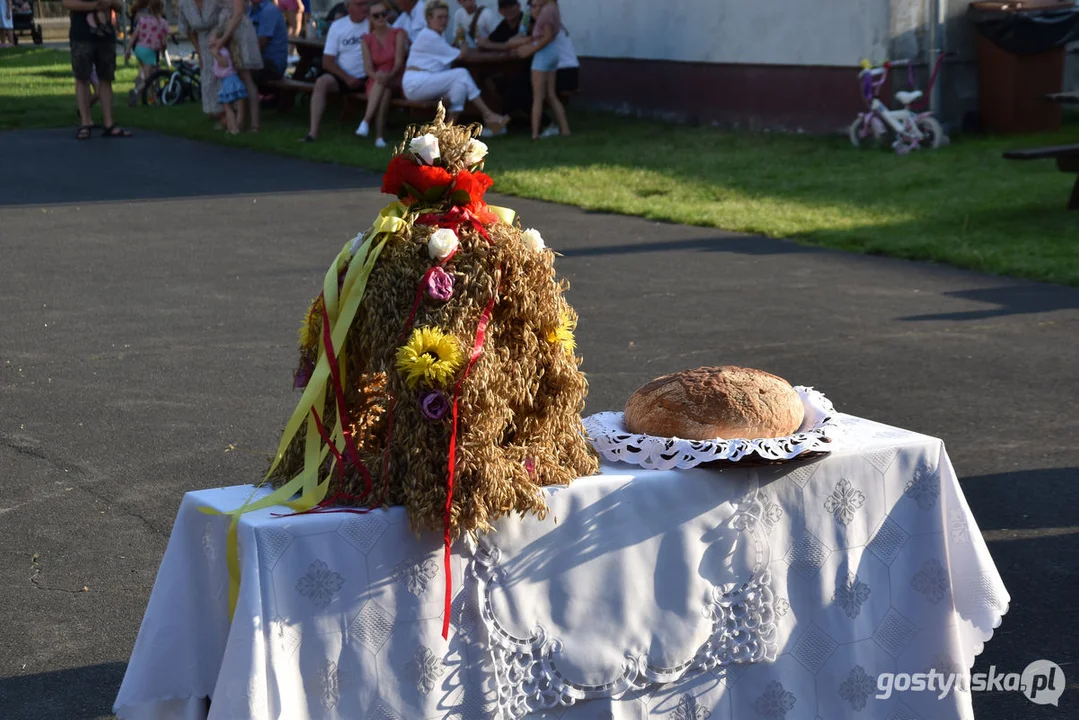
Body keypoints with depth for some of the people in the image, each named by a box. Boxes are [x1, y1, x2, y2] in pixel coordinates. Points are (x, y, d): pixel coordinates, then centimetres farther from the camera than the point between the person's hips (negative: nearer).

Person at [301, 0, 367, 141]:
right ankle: (313, 131, -34)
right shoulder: (337, 26, 4)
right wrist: (347, 78, -11)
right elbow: (327, 61, 1)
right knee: (322, 82, -28)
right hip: (342, 77, 1)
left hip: (367, 78, -1)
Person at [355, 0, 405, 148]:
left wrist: (388, 76, -31)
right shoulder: (367, 40, 8)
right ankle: (379, 135, -45)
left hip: (395, 80, -1)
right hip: (375, 82, 1)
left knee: (383, 83, -36)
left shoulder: (398, 34, 2)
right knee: (382, 89, -35)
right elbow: (367, 67, -4)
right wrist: (376, 75, -28)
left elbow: (399, 62, -10)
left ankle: (366, 121, -43)